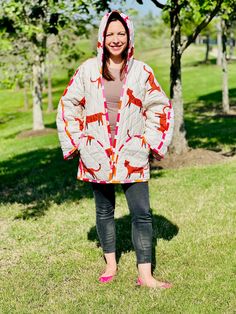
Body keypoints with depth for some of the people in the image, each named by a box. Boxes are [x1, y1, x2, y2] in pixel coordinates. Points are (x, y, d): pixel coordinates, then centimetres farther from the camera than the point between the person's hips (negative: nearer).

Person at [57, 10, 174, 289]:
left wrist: (152, 141, 1)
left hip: (132, 155, -1)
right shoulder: (88, 69, 1)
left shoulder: (141, 71, 1)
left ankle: (145, 274, 2)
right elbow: (68, 106, 6)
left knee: (142, 213, -5)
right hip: (97, 155, 1)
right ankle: (111, 264, 28)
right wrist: (75, 142, 2)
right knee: (104, 211, 12)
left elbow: (159, 107, 8)